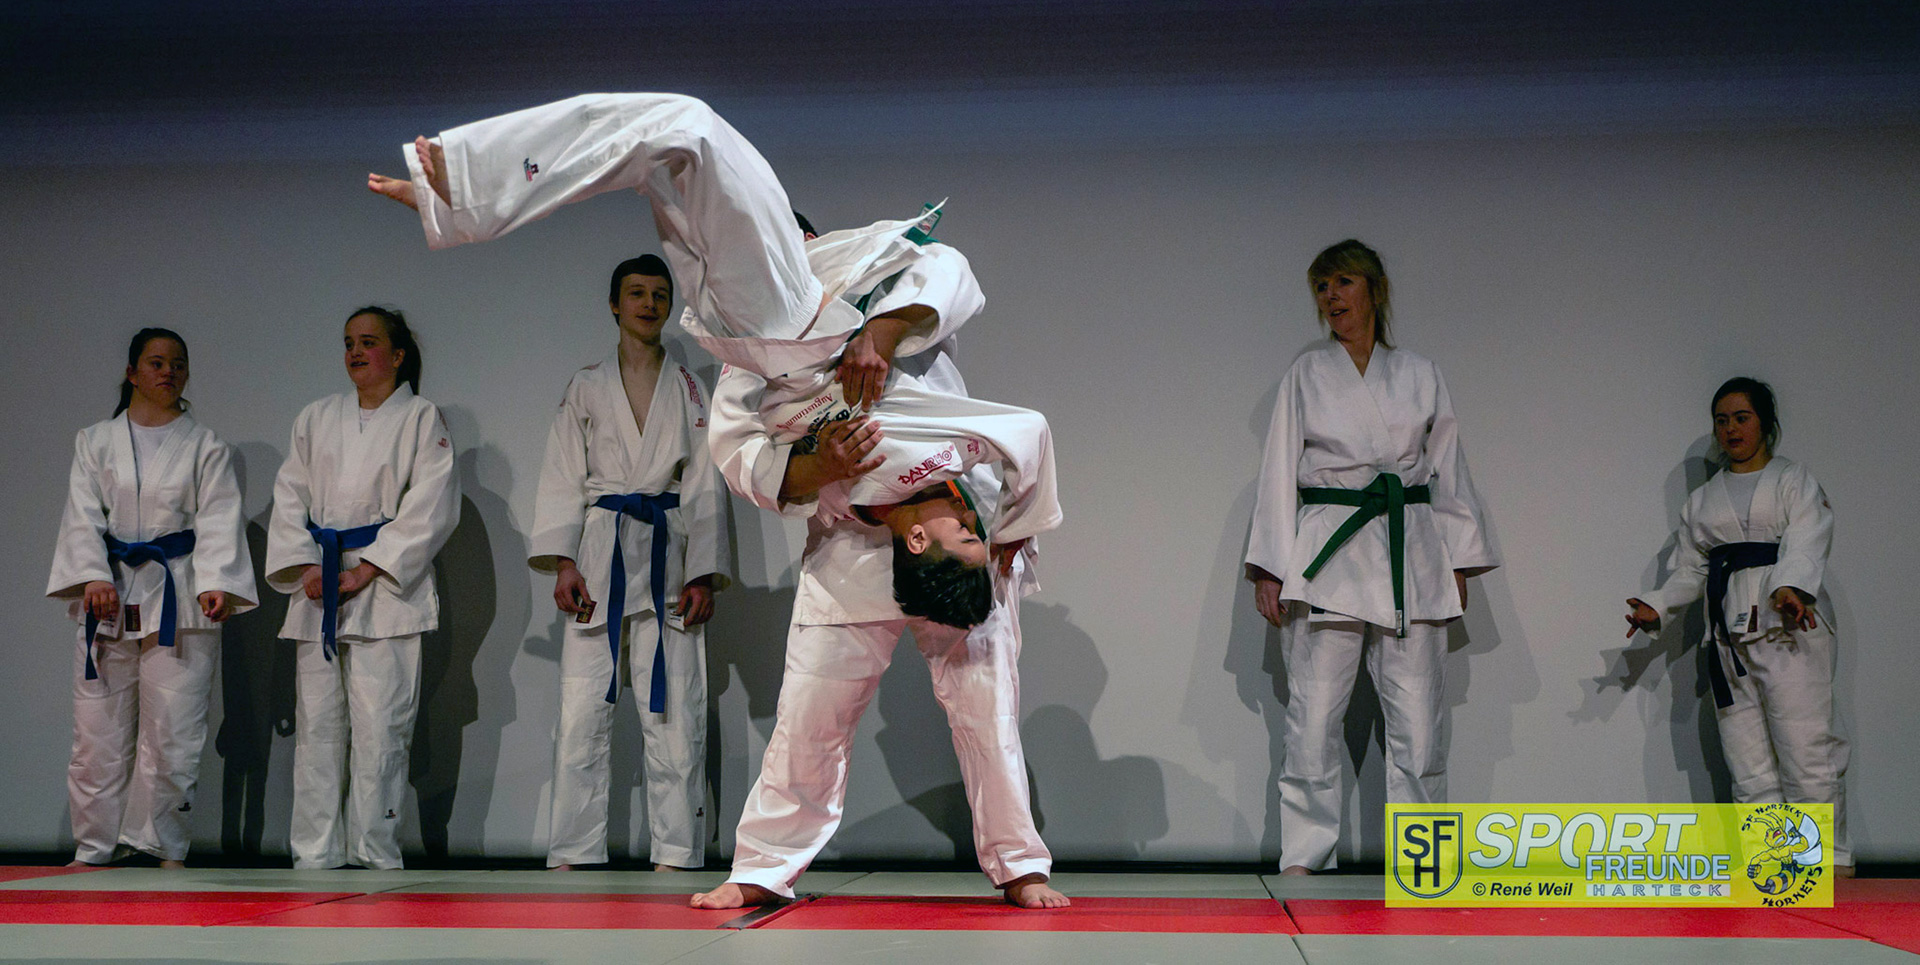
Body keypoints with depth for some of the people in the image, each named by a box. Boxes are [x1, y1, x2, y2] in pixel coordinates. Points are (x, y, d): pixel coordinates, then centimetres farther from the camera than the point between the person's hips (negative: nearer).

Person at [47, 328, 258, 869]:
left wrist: (216, 584, -19)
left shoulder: (206, 447, 8)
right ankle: (94, 848, 13)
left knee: (173, 731, -3)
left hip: (180, 601, -1)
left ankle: (165, 847, 8)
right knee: (98, 730, 2)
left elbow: (218, 521, -3)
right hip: (108, 599, 1)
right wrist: (94, 578, -14)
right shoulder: (95, 442, 12)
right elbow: (83, 516, 2)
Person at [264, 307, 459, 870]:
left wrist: (367, 570, -12)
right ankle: (315, 855, 7)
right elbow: (290, 498, 13)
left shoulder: (423, 420, 4)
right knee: (317, 722, 2)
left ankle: (375, 854, -1)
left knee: (379, 724, -8)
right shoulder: (316, 419, 17)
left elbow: (428, 508, -5)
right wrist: (306, 567, -3)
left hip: (387, 587, -4)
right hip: (318, 590, 4)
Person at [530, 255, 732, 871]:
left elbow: (704, 489, 8)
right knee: (582, 710, -6)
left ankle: (676, 855, 3)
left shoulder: (689, 389, 12)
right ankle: (574, 855, 1)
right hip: (600, 553, 0)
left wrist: (703, 575, -2)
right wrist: (563, 563, -7)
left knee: (674, 711, -4)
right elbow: (563, 478, 6)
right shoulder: (586, 387, 12)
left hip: (669, 554, 0)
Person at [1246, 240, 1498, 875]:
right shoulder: (1306, 375, 7)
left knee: (1418, 716, 0)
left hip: (1409, 555, 1)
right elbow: (1279, 471, 5)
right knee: (1314, 714, -4)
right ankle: (1303, 857, 5)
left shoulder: (1419, 376, 11)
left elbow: (1448, 471, 14)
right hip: (1327, 551, -1)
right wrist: (1269, 570, -1)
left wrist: (1458, 563, 9)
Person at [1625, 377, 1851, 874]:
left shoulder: (1794, 480, 9)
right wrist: (1657, 609, 1)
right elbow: (1688, 570, 21)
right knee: (1749, 763, 0)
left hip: (1790, 627, -4)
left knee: (1806, 749, -11)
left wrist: (1791, 590, -27)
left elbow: (1805, 544, -8)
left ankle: (1831, 864, -8)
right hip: (1728, 637, 5)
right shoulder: (1702, 501, 23)